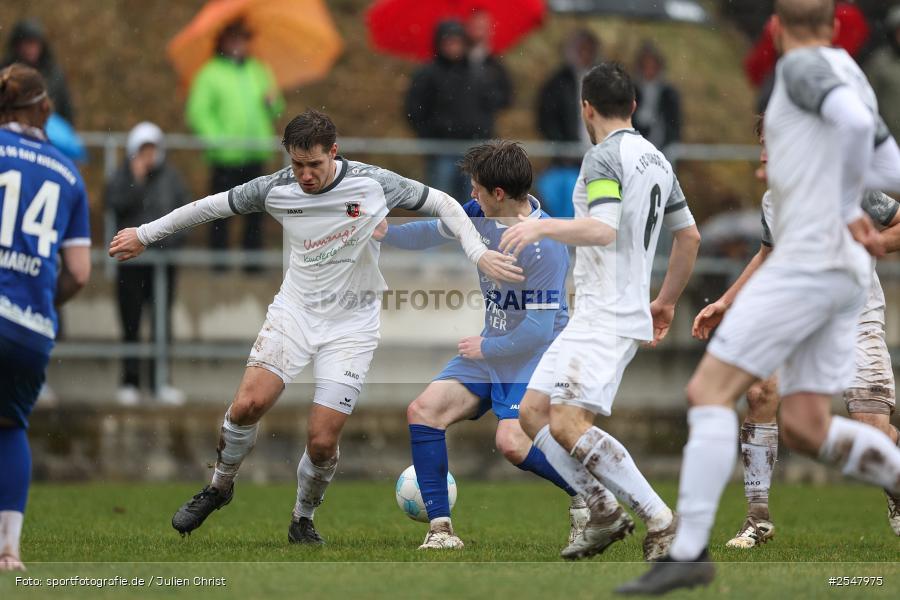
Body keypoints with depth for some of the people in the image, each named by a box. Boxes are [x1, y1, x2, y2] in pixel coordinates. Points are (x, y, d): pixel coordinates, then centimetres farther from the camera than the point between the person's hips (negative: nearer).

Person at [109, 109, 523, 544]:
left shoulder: (372, 183, -13)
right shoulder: (276, 189, -8)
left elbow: (443, 205, -3)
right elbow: (211, 206, 5)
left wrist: (478, 253, -14)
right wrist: (144, 235, 10)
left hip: (351, 324, -1)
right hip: (294, 311, 2)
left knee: (322, 442, -10)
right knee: (248, 403, -19)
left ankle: (303, 521, 18)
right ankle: (219, 487, 8)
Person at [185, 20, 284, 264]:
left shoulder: (259, 72, 15)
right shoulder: (211, 74, 0)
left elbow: (275, 112, 20)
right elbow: (198, 111, -6)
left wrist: (273, 101, -3)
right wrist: (215, 138, -17)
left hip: (254, 154, 4)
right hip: (225, 156, -4)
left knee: (254, 212, 5)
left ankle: (253, 262, 10)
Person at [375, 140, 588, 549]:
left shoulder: (544, 246, -27)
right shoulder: (481, 213, -3)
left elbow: (538, 331, -26)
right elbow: (434, 233, 17)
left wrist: (485, 347, -13)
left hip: (535, 355, -8)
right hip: (490, 350, 8)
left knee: (511, 442, -27)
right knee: (423, 411, -5)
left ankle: (586, 496, -1)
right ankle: (440, 528, -1)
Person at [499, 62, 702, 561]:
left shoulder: (604, 157, -11)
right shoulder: (655, 159, 17)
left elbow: (603, 230, -27)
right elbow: (689, 236, 24)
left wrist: (543, 226, -21)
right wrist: (667, 301, 33)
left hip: (607, 317, -10)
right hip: (594, 316, 10)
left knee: (567, 424, -20)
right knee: (533, 414, 9)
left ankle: (660, 520, -21)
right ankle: (605, 513, 7)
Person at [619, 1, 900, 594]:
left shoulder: (803, 65, -5)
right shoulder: (849, 74, 20)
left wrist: (847, 209, -12)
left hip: (808, 257, -9)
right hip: (843, 273, 9)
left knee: (709, 390, -10)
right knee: (805, 429, 9)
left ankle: (688, 551, -16)